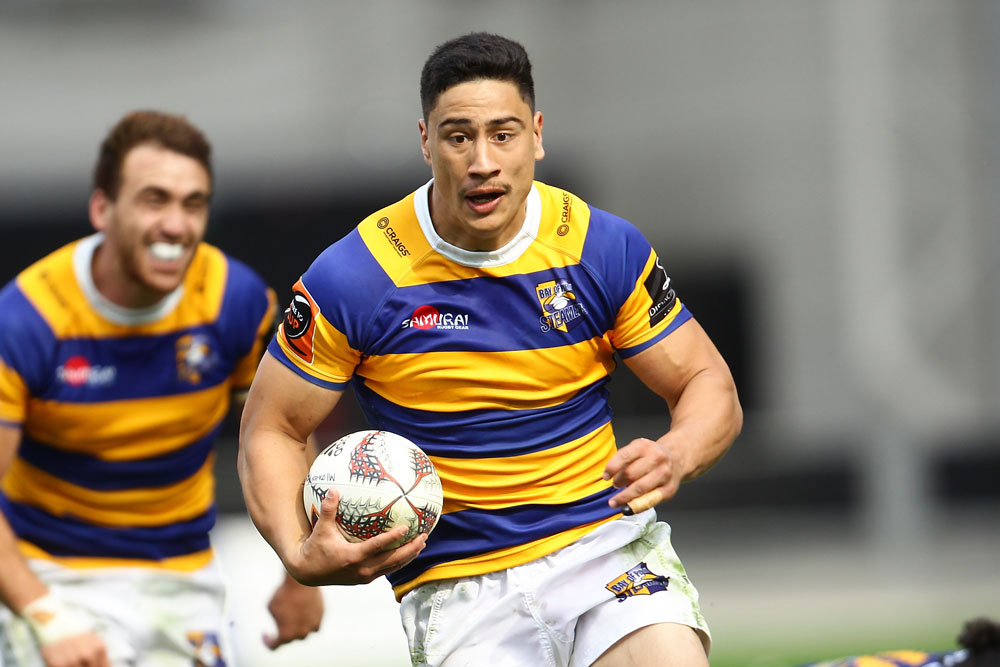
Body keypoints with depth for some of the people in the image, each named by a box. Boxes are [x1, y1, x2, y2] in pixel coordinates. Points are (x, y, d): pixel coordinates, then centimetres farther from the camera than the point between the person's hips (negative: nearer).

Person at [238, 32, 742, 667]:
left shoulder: (609, 250, -2)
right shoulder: (352, 278, -7)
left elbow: (710, 385, 6)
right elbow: (271, 430, 3)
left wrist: (675, 455, -17)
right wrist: (302, 554, -15)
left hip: (607, 544, -1)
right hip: (454, 586, 1)